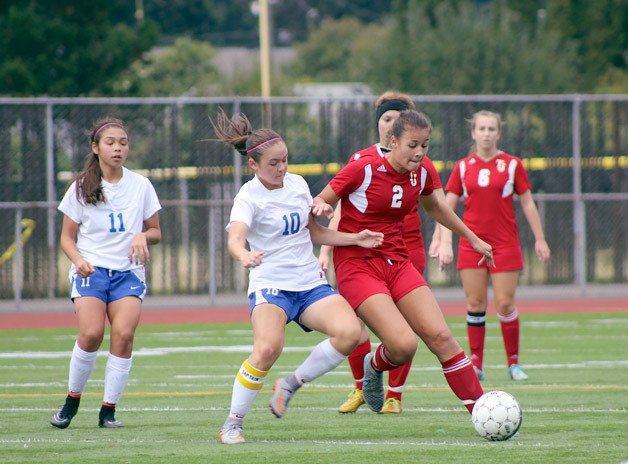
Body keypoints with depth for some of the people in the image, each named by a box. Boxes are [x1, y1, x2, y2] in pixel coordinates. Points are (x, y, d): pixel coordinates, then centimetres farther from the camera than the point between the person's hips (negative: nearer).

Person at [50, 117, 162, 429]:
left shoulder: (140, 186, 8)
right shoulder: (81, 188, 5)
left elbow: (155, 232, 15)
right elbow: (67, 237, 8)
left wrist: (143, 237, -8)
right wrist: (79, 259, -12)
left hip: (128, 272, 1)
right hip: (91, 270, -1)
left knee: (124, 334, -20)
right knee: (91, 334, -21)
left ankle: (108, 409, -10)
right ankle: (72, 400, 1)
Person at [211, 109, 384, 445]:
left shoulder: (297, 184, 8)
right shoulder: (249, 197, -11)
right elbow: (234, 238, -30)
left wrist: (356, 239, 11)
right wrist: (244, 256, -53)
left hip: (311, 283, 6)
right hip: (270, 284, -5)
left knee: (349, 332, -21)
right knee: (268, 348, -31)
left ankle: (291, 385, 2)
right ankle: (232, 424, -12)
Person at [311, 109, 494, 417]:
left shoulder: (420, 173, 4)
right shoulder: (363, 169, -14)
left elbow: (434, 207, 27)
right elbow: (319, 202, -3)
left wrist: (473, 238, 34)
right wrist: (321, 207, -28)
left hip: (398, 264, 6)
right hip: (357, 266, -6)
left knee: (441, 337, -9)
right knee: (404, 345, -22)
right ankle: (374, 367, 14)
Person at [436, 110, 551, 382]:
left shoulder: (512, 165, 2)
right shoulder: (463, 167, 5)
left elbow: (528, 204, 6)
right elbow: (447, 207, 6)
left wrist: (540, 239, 4)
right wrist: (445, 243, -3)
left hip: (505, 244, -1)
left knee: (505, 304, -5)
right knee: (475, 303, -1)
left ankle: (514, 363, 8)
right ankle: (475, 364, 4)